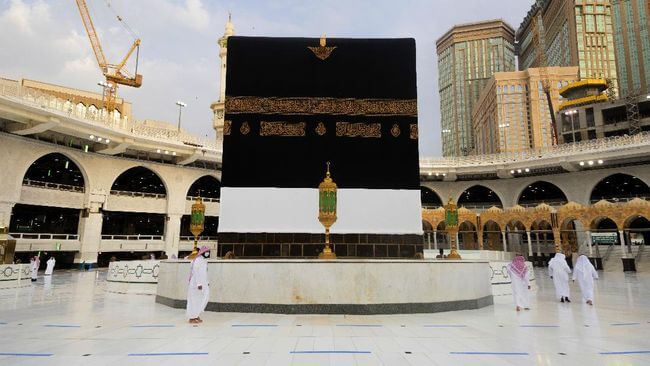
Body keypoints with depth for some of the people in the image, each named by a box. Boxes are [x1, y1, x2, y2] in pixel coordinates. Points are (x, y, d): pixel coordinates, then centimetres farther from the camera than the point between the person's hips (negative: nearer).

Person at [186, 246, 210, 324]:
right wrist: (199, 284, -25)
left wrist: (207, 282, 19)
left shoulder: (204, 260, 13)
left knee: (204, 299, 9)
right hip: (196, 283, -9)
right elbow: (196, 272, -22)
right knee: (194, 300, -1)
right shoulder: (198, 260, -16)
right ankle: (192, 317, 8)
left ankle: (196, 315, 21)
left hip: (203, 283, 9)